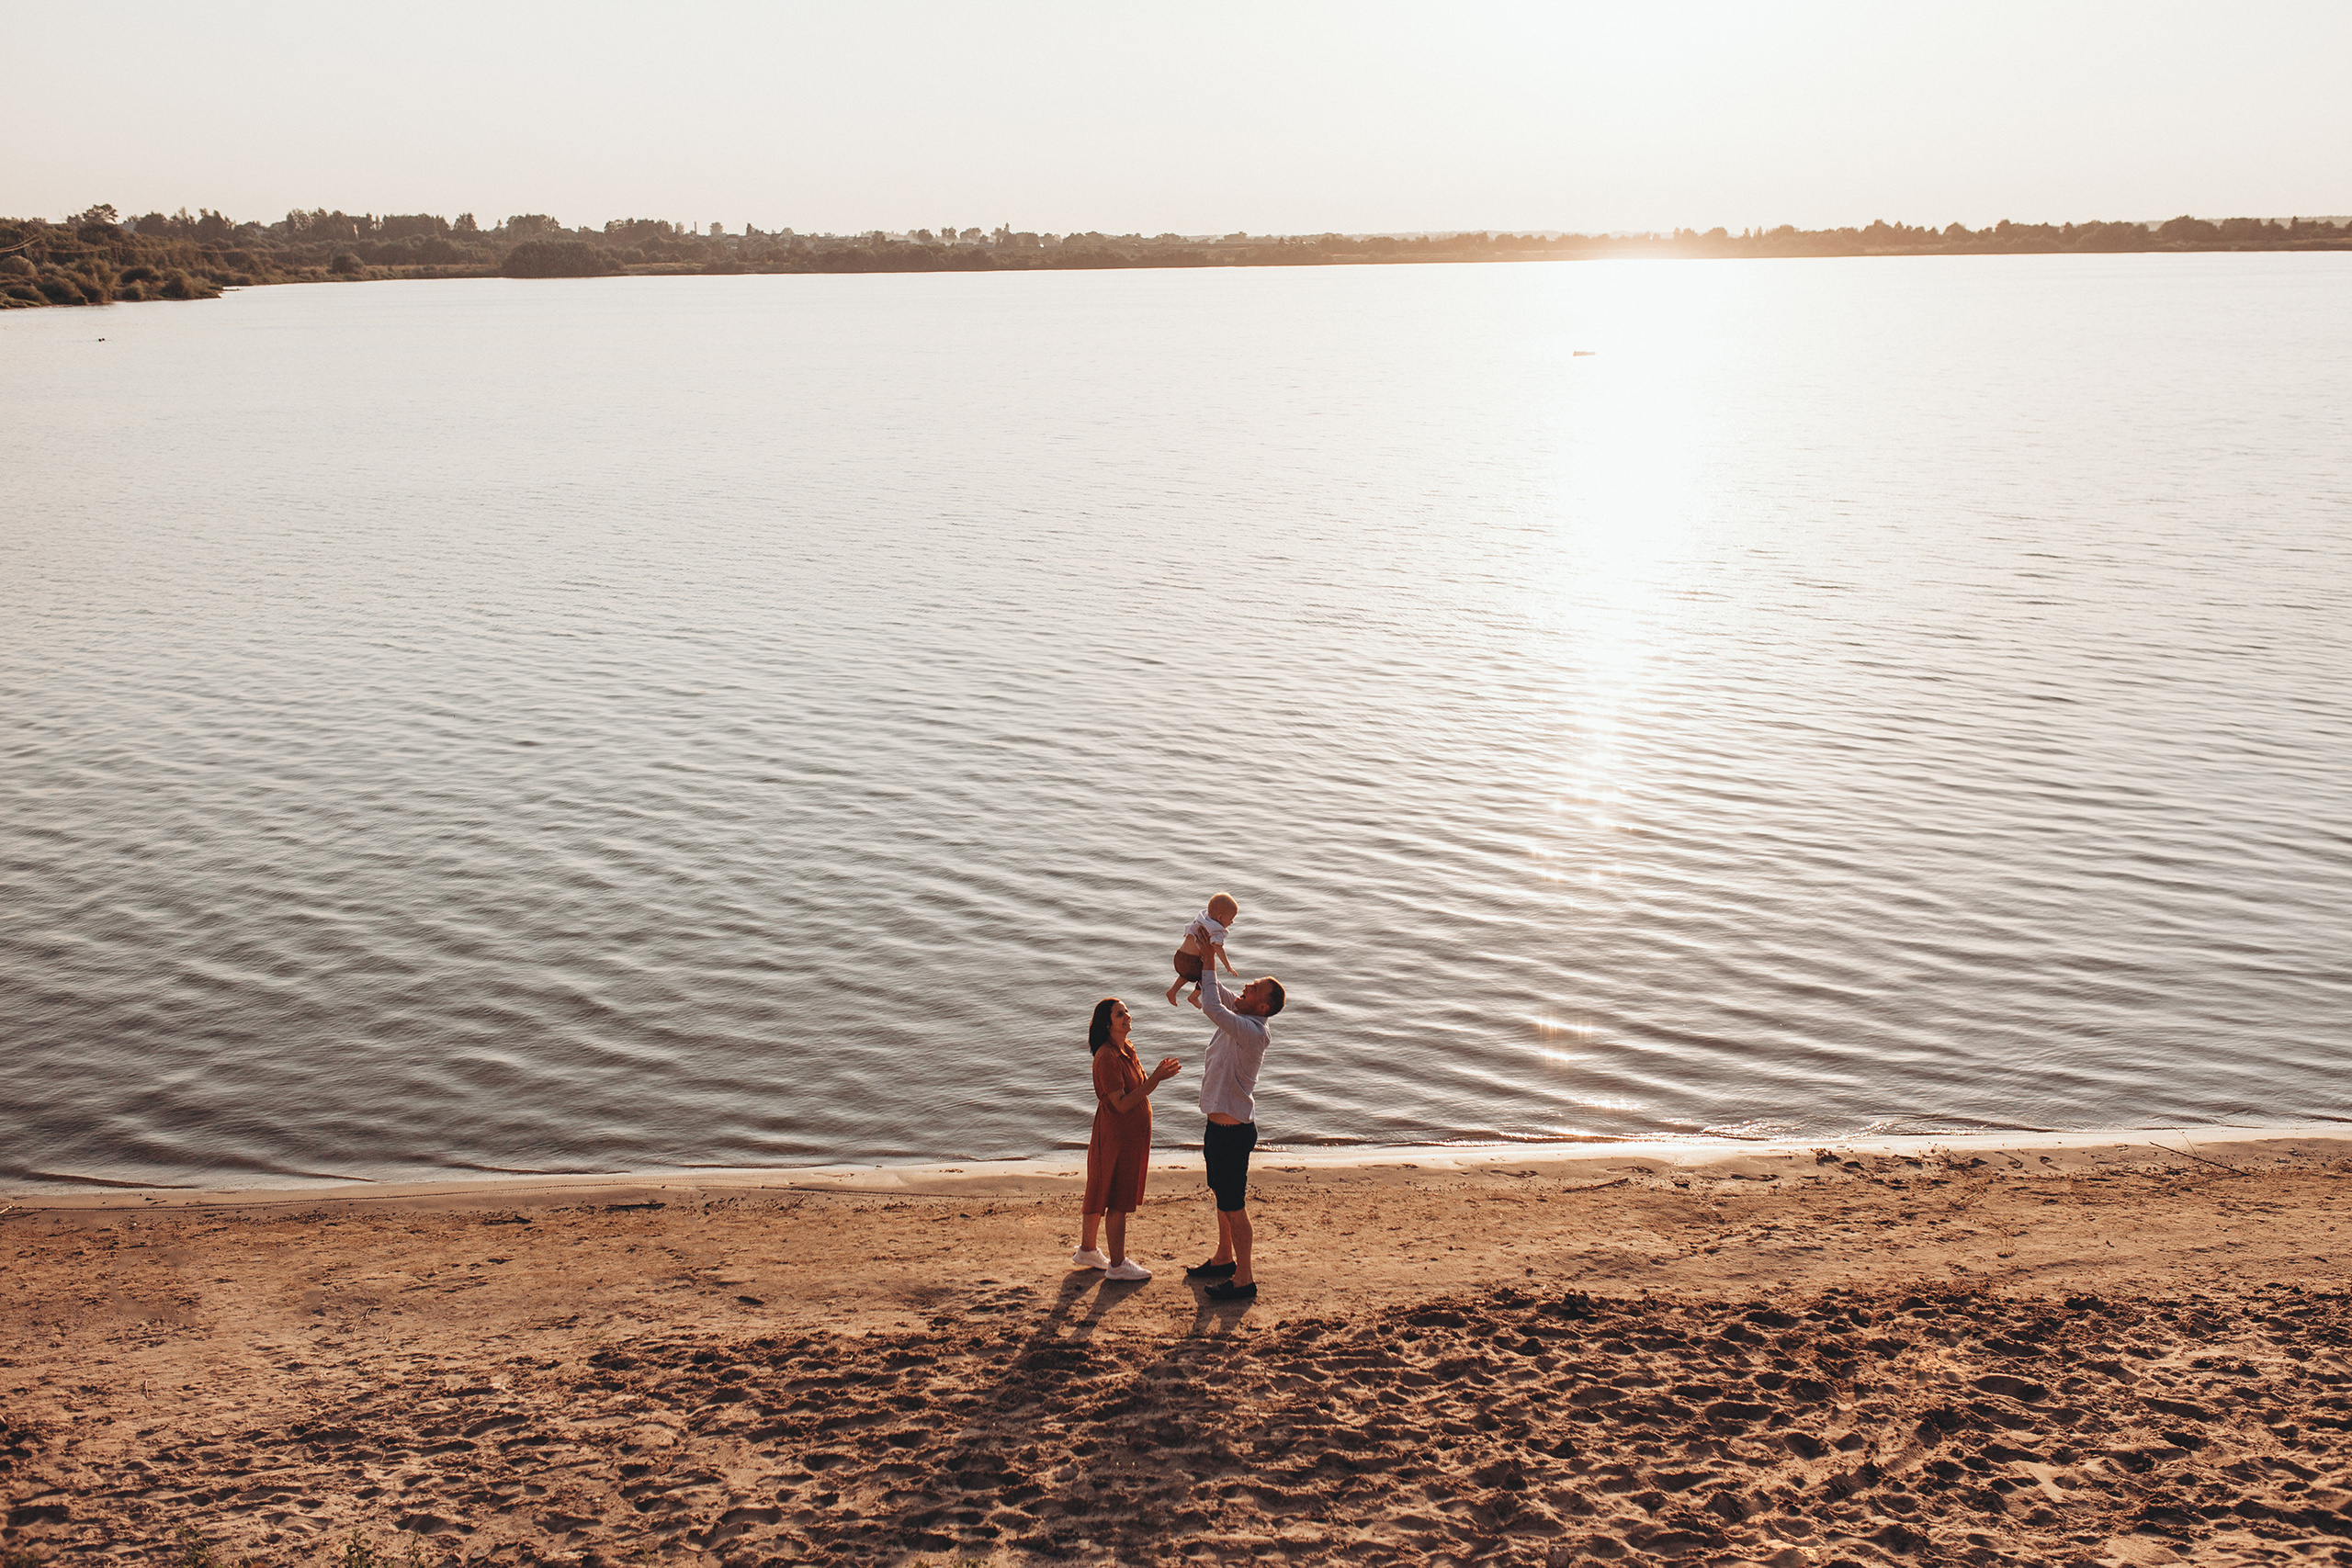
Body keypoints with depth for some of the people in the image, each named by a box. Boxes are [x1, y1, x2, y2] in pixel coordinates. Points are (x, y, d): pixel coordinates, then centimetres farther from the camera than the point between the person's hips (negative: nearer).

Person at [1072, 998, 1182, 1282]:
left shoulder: (1126, 1050, 10)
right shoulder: (1107, 1057, -21)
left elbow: (1138, 1091, 13)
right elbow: (1122, 1103, -23)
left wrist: (1158, 1075, -4)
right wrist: (1156, 1079, -26)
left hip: (1131, 1132, 9)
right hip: (1117, 1133, -9)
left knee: (1100, 1193, 18)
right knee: (1118, 1200, -2)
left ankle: (1087, 1250, 29)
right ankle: (1117, 1264, 6)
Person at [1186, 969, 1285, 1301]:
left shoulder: (1251, 1031, -25)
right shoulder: (1239, 1019, 2)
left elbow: (1213, 1007, -38)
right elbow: (1214, 997, 15)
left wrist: (1208, 968, -28)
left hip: (1234, 1132, -10)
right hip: (1219, 1125, 10)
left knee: (1233, 1205, 1)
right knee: (1222, 1196, 24)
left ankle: (1244, 1280, 11)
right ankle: (1224, 1259, 41)